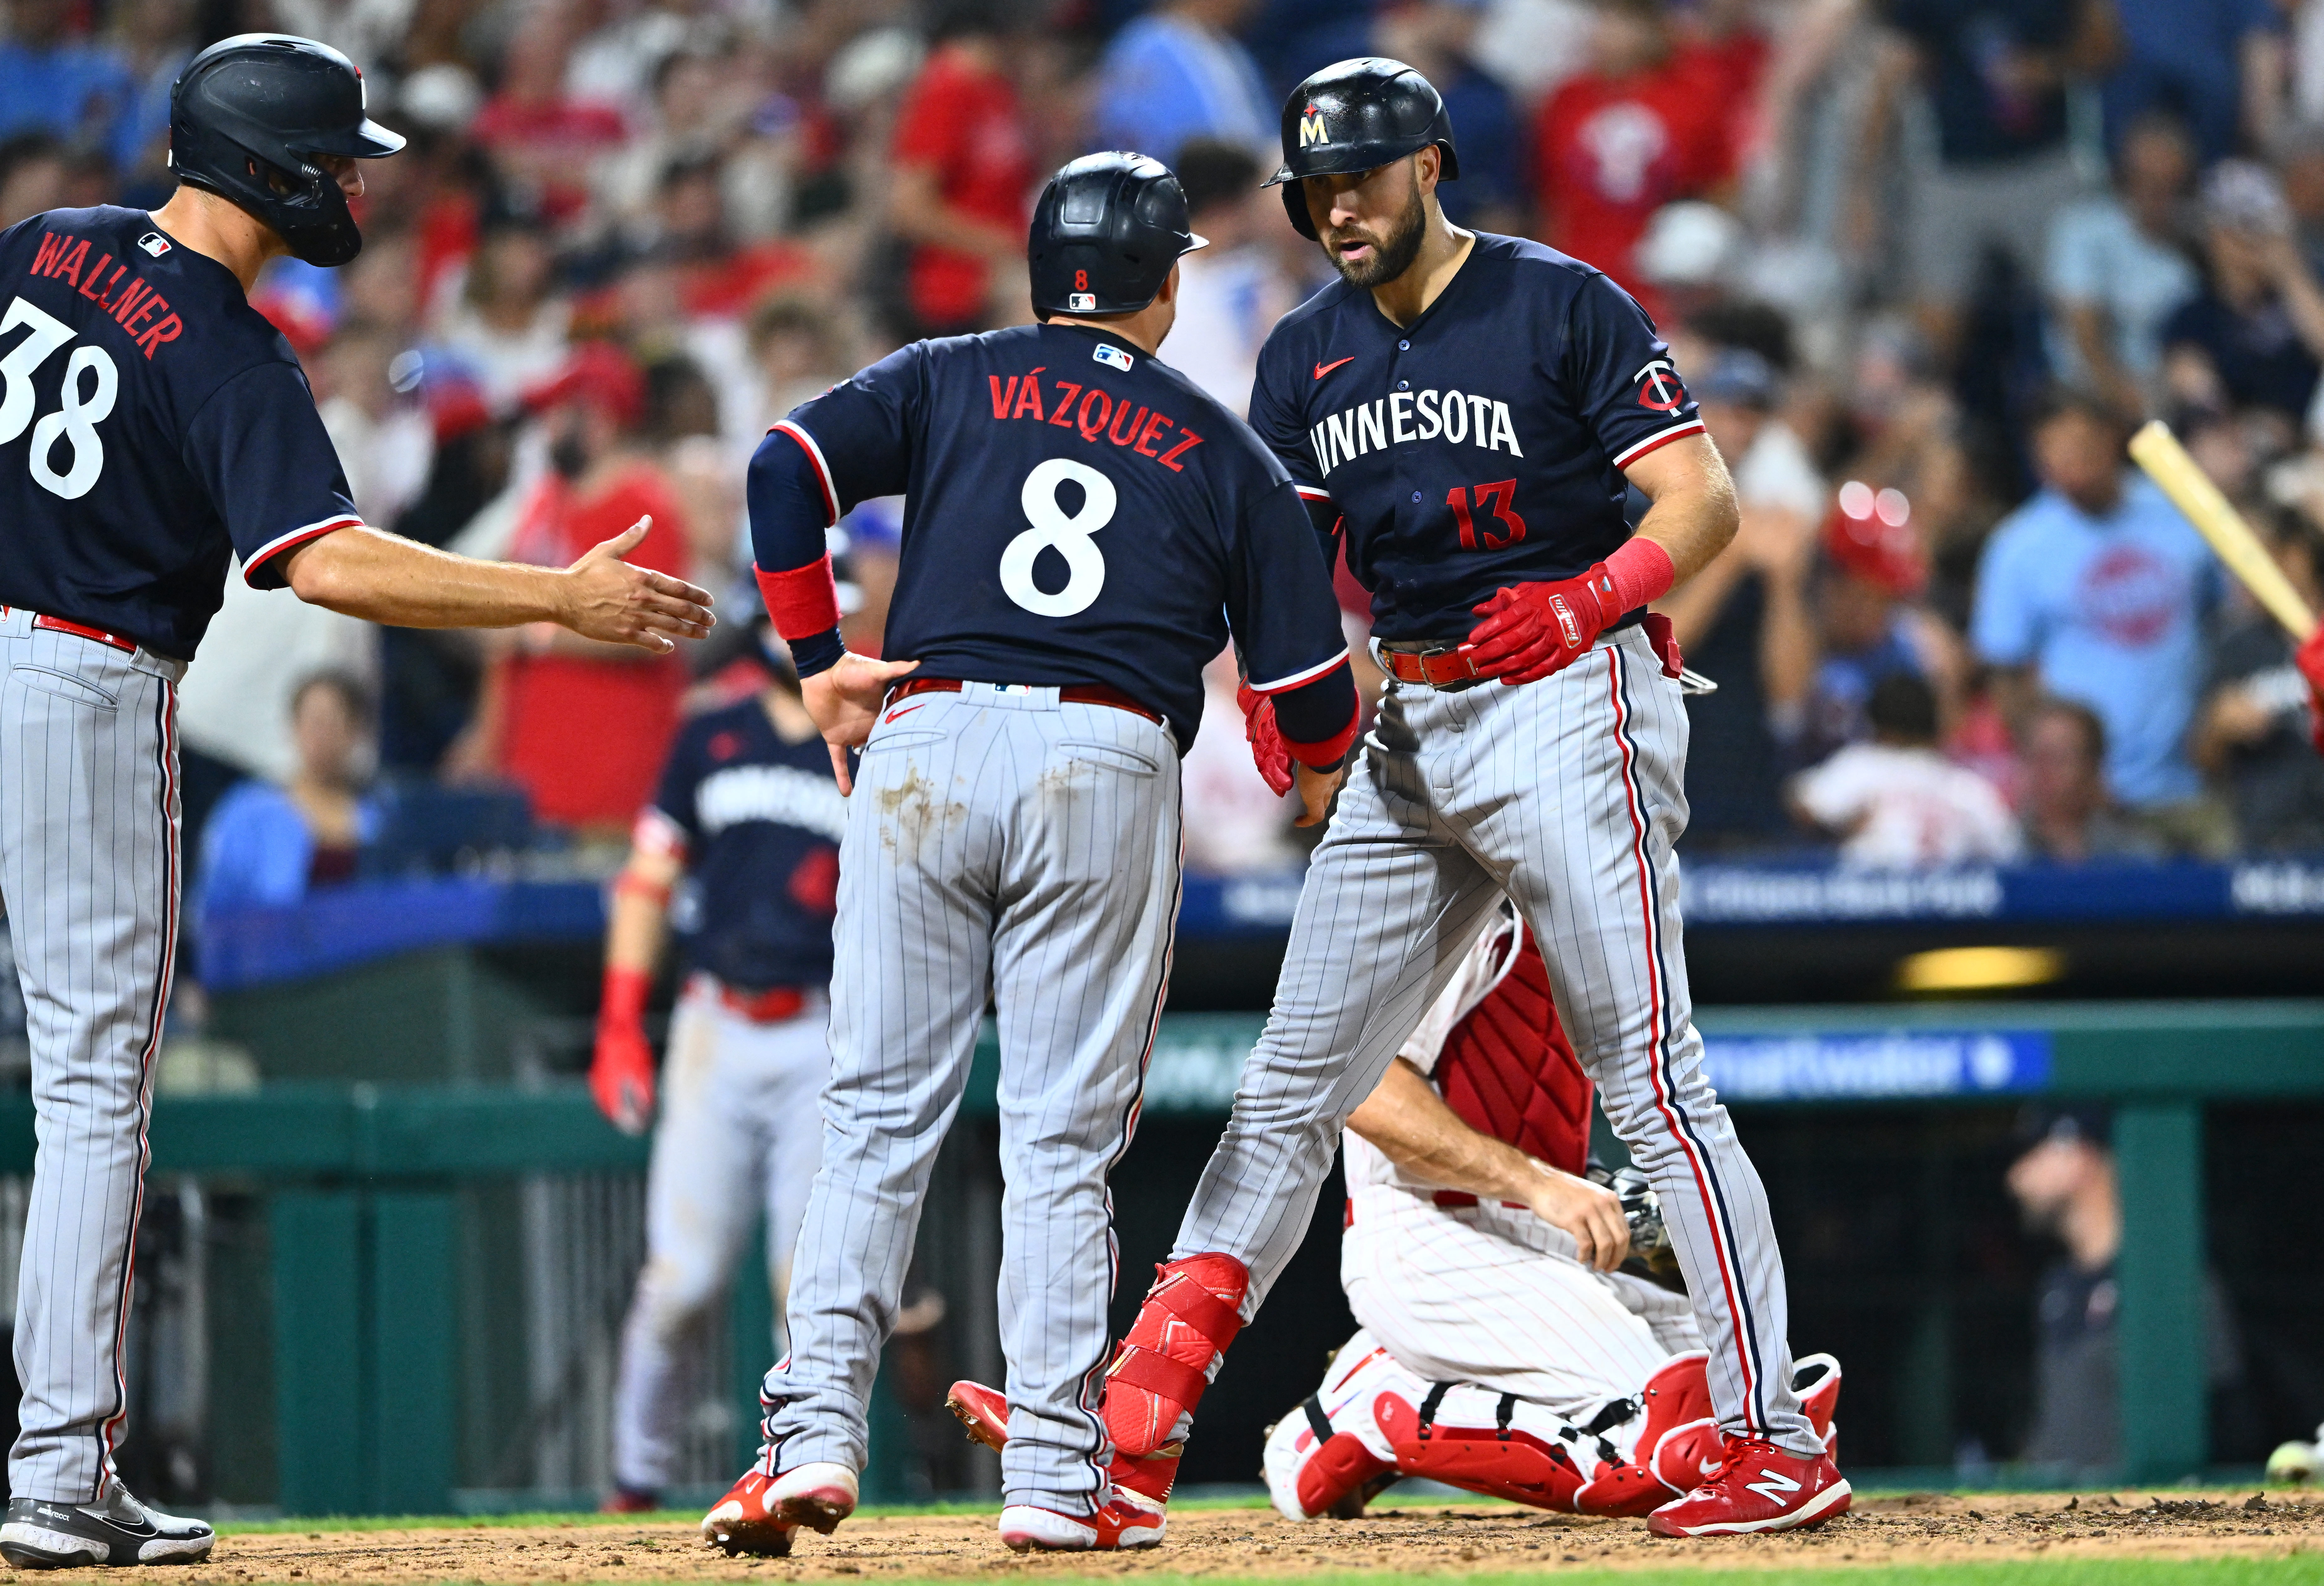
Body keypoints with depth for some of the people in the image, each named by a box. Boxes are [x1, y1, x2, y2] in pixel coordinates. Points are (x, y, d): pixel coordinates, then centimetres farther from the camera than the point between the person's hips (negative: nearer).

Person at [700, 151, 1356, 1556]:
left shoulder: (948, 382, 17)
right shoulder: (1228, 453, 17)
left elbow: (791, 466, 1)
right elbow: (1307, 673, 14)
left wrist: (819, 660, 9)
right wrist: (1321, 773, 36)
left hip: (927, 742, 1)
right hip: (1109, 767, -1)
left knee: (879, 1117, 4)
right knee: (1064, 1138, 2)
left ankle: (816, 1435, -8)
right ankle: (1057, 1476, -2)